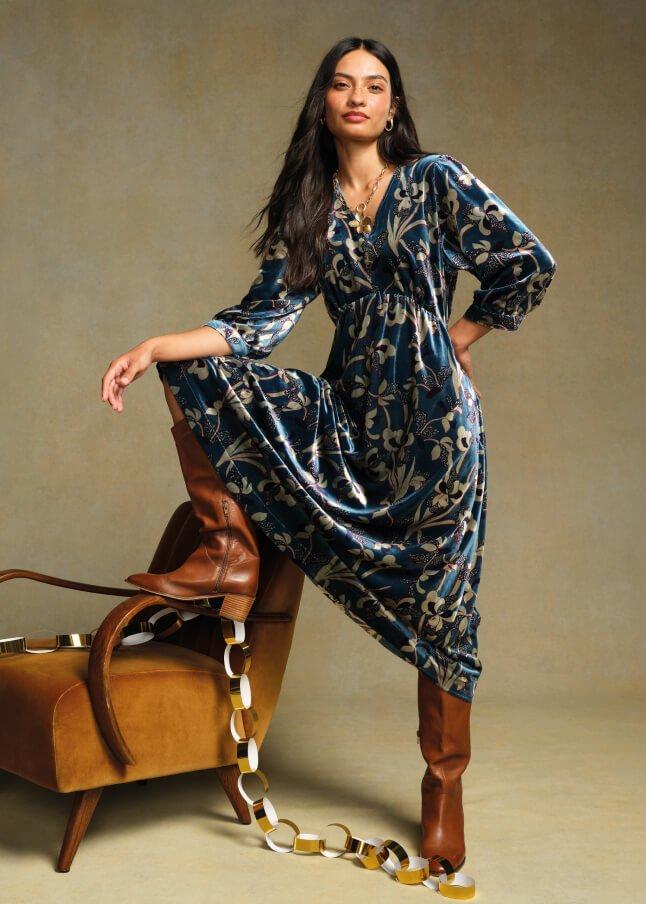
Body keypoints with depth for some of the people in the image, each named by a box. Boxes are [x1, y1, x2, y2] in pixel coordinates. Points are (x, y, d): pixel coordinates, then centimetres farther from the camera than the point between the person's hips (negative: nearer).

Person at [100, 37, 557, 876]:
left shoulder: (435, 179, 0)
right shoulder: (306, 206, 9)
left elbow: (531, 265, 4)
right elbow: (265, 316, -3)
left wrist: (460, 336, 5)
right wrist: (154, 348, -14)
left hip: (432, 412, -4)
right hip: (351, 412, 4)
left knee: (439, 603, -1)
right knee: (197, 373, -9)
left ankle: (444, 784, 18)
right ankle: (230, 550, -4)